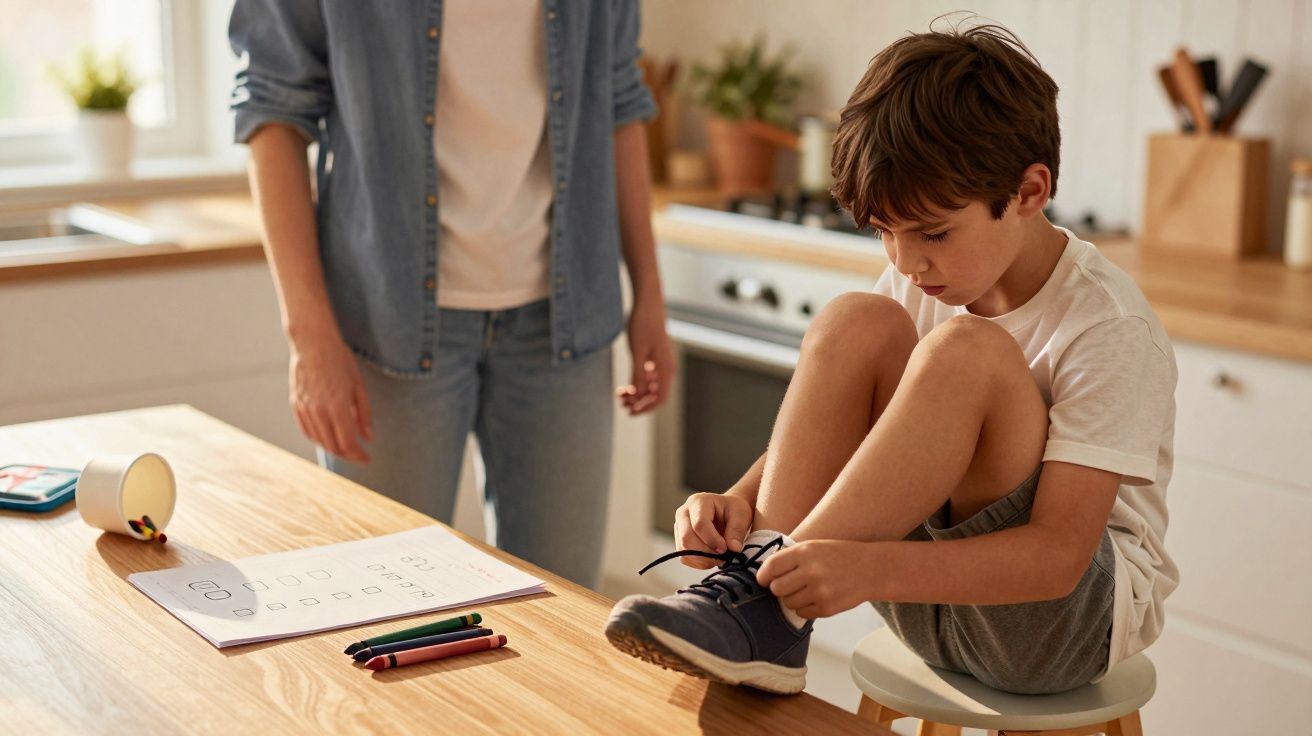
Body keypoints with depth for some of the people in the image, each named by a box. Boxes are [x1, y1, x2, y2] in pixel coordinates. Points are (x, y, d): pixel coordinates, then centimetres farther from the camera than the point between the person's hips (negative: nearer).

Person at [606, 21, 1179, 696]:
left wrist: (871, 568, -42)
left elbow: (1059, 553, -28)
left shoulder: (1111, 333, -20)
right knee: (854, 325, -16)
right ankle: (766, 593, -25)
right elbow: (826, 435, 4)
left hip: (1078, 611, -5)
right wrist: (739, 501, -19)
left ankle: (769, 605, -28)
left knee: (963, 353, -31)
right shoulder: (919, 280, 0)